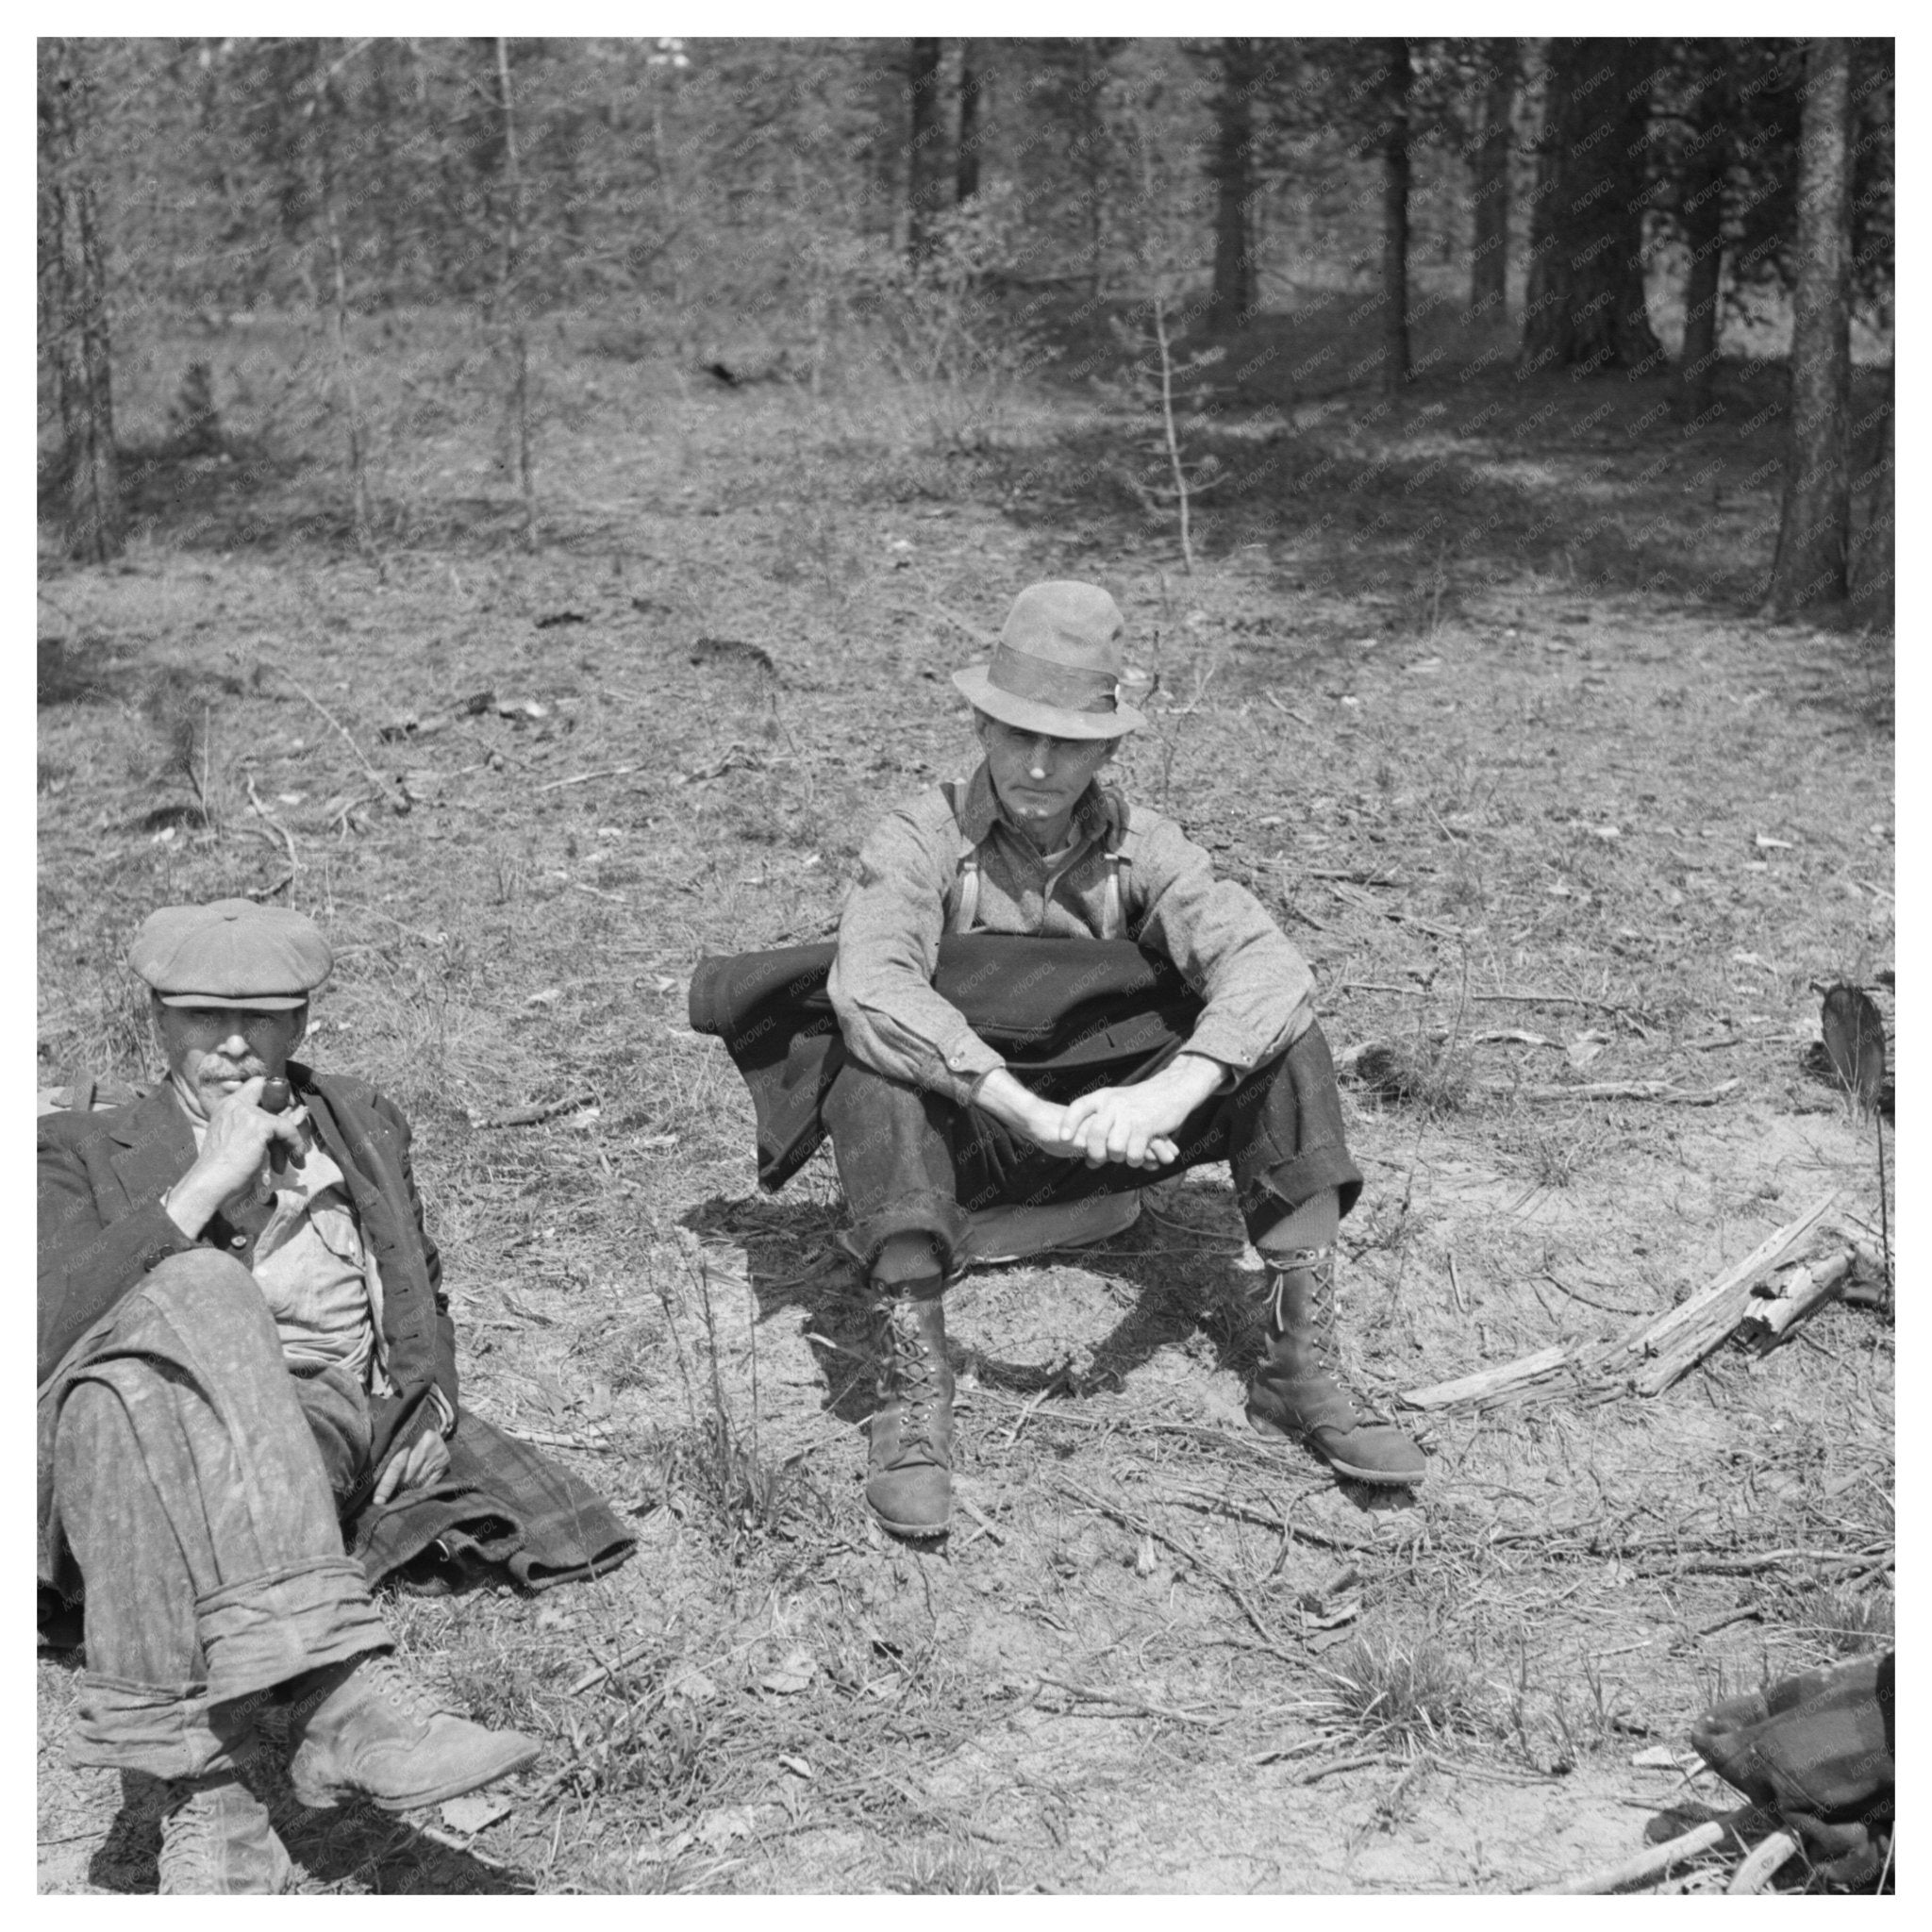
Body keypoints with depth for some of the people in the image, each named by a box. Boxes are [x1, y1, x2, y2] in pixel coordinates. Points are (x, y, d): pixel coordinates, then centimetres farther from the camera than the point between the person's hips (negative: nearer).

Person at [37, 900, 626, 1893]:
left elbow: (423, 1300, 36)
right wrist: (206, 1183, -5)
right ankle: (340, 1693, -50)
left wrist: (433, 1422, 14)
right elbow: (47, 1330, -2)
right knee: (196, 1293, -37)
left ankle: (199, 1777, -43)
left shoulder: (360, 1124, 29)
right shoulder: (84, 1155, 19)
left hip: (334, 1440, 2)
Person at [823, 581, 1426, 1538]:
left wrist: (1170, 1091, -38)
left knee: (1284, 1048, -17)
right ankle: (913, 1389, -34)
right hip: (960, 1137, -3)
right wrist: (1027, 1110, -43)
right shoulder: (920, 841, -13)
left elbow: (1268, 965, -19)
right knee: (875, 1074, -35)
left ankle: (1300, 1368, -20)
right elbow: (870, 988, -33)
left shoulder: (1143, 848, -5)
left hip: (1103, 1126, 3)